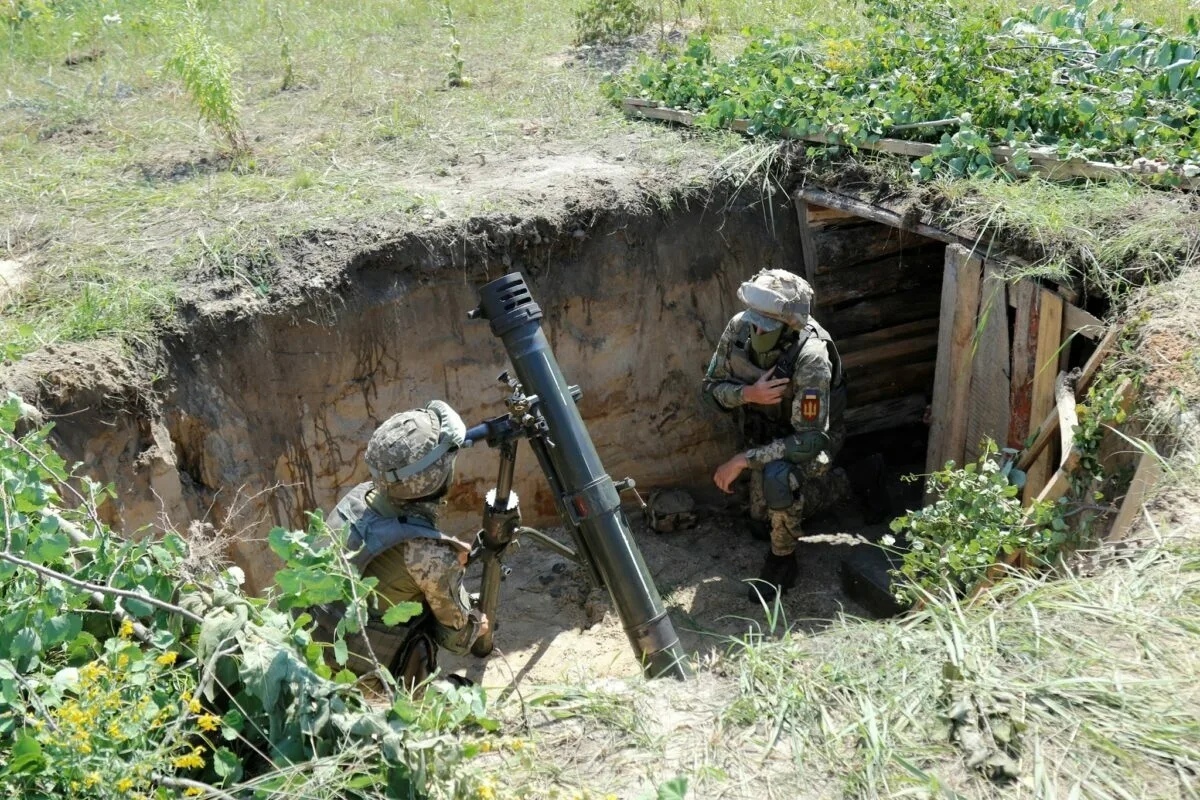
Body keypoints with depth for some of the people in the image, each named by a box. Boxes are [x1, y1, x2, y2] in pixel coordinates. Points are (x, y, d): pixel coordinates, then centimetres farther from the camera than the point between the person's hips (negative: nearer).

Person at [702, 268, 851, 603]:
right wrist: (748, 393, -33)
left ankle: (783, 560, -11)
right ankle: (833, 485, 42)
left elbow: (810, 440, -36)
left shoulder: (811, 358, -38)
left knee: (777, 477, -37)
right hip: (766, 434, 6)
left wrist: (742, 460, -39)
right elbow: (712, 385, -10)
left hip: (809, 438, -6)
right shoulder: (739, 327, -23)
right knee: (763, 514, 17)